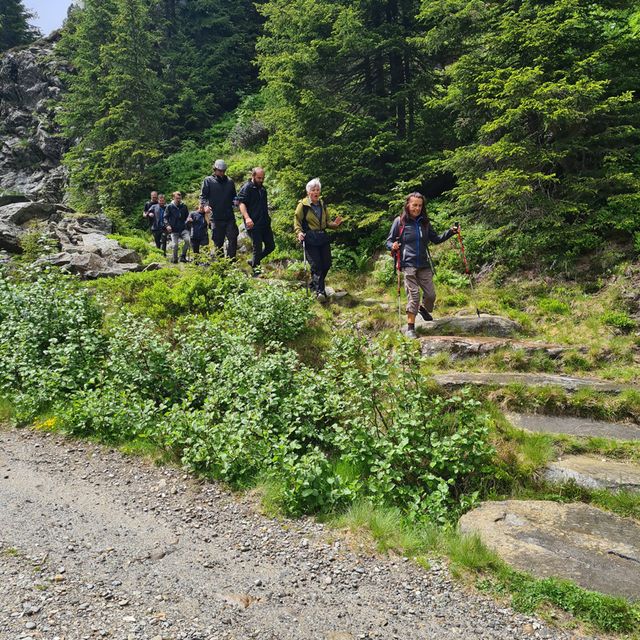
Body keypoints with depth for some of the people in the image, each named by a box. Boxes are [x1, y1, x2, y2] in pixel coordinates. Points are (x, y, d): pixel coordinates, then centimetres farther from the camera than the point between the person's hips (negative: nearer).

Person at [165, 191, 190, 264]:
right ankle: (174, 259, 14)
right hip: (174, 229, -1)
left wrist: (187, 221, 4)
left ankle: (183, 256, -5)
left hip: (183, 228, 1)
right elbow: (165, 217, 4)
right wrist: (167, 225, -10)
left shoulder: (184, 206, 8)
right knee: (175, 245, -6)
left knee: (187, 240, -20)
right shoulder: (169, 206, 2)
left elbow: (187, 216, 21)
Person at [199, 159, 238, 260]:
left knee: (233, 238, -8)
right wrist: (205, 205, -19)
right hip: (216, 217, -2)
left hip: (229, 216, 2)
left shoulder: (230, 181, 13)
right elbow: (203, 196, 1)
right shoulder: (208, 180, 4)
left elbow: (234, 196, 20)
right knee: (218, 242, 4)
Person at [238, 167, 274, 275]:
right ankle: (256, 269, 10)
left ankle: (253, 262, 26)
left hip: (265, 223, 8)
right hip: (254, 224, -8)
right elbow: (241, 203, -17)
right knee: (258, 248, -4)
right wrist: (247, 217, -31)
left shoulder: (262, 188, 19)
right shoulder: (246, 187, -7)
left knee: (271, 246, 10)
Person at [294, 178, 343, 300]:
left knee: (327, 264, 6)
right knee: (316, 265, -11)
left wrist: (334, 224, 2)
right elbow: (297, 221, -3)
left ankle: (315, 284, 29)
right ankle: (320, 291, -10)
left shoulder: (322, 205, 15)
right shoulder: (303, 205, -3)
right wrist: (299, 232, -20)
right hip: (310, 239, -6)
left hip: (323, 237, 6)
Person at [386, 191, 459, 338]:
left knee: (431, 294, 6)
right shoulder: (399, 221, 0)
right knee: (414, 296, -8)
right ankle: (410, 328, 1)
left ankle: (424, 309, 41)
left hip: (424, 265, 4)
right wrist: (393, 246, -19)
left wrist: (450, 232, 7)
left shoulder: (425, 222, 12)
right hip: (408, 265, -4)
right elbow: (389, 241, 3)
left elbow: (435, 239, 19)